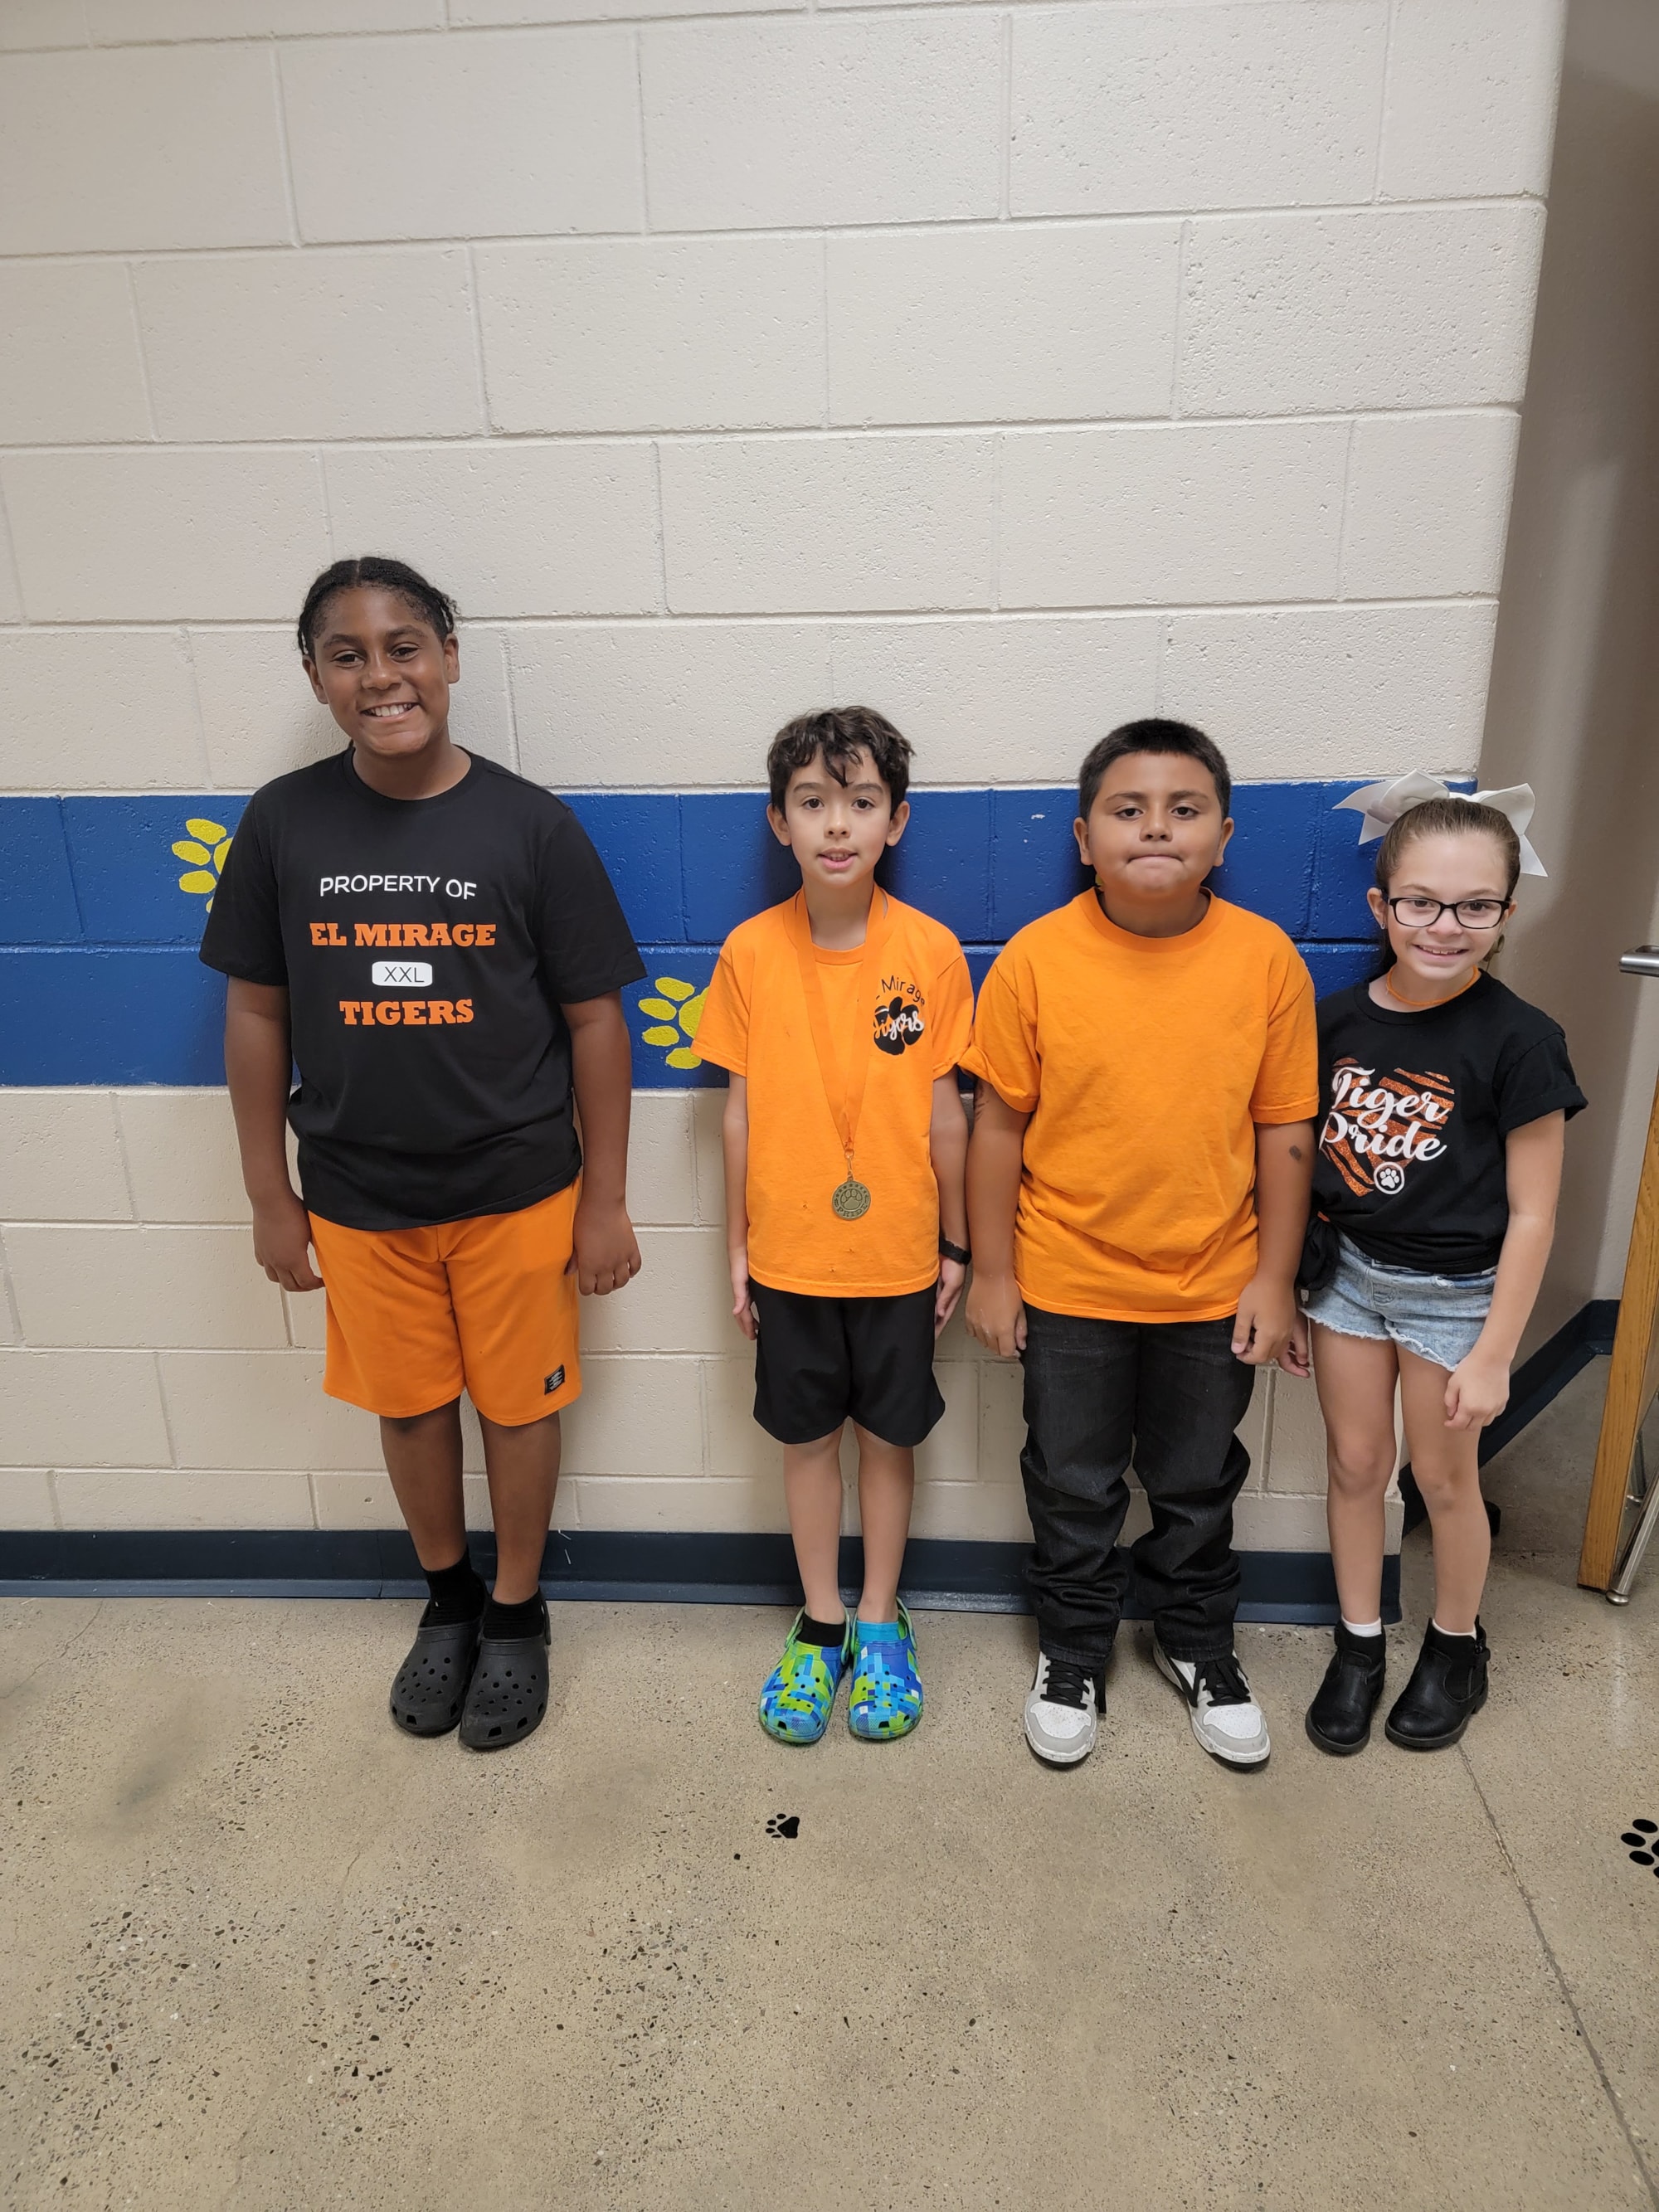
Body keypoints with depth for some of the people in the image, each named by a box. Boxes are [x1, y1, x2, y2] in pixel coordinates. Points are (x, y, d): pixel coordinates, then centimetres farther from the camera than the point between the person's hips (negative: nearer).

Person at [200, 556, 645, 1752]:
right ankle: (448, 1599, 44)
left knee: (519, 1402, 13)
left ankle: (517, 1611, 38)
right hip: (357, 1198, 2)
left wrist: (606, 1201, -6)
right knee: (409, 1405, 18)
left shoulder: (531, 824, -11)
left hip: (517, 1191, -2)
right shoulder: (283, 821, -5)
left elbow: (594, 1018, -7)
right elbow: (257, 1013, 2)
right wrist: (271, 1197, 4)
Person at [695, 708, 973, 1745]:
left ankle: (880, 1622, 34)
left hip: (897, 1251, 0)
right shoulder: (751, 953, -7)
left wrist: (955, 1244, 2)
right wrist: (736, 1248, 2)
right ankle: (820, 1625, 34)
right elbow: (742, 1110, -1)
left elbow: (944, 1111, -3)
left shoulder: (930, 951, -9)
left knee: (889, 1434, 14)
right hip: (789, 1252, 1)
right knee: (808, 1436, 15)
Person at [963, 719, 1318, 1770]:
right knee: (1074, 1490, 16)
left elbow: (1285, 1130, -2)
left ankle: (1201, 1646, 45)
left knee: (1199, 1485, 20)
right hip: (1068, 1286, -1)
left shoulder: (1267, 959, -9)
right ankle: (1074, 1656, 40)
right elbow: (1000, 1124, -7)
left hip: (1213, 1287, 1)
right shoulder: (1035, 960, -13)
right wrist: (992, 1272, -4)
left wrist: (1275, 1279, -1)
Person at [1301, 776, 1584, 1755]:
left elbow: (1530, 1214, -13)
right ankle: (1359, 1646, 33)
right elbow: (1304, 1157, 3)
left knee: (1445, 1478, 14)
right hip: (1348, 1272, 3)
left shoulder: (1519, 1041, -17)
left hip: (1454, 1293, -3)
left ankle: (1458, 1644, 39)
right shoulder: (1338, 1021, -6)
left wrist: (1493, 1354, -12)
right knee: (1356, 1464, 14)